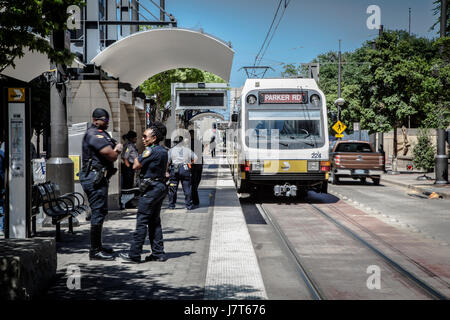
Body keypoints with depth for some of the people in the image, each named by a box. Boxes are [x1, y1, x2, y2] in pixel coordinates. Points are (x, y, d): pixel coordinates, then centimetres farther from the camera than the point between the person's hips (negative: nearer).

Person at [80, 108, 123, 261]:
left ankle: (98, 246, 28)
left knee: (101, 212, 17)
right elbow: (112, 156, -19)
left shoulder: (102, 134, 20)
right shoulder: (95, 135, -15)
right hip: (95, 178, -11)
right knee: (98, 213, -9)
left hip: (100, 178, 11)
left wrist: (115, 149, -1)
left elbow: (113, 152, 21)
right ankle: (95, 251, -6)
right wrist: (118, 149, 2)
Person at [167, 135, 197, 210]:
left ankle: (171, 205, 11)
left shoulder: (171, 150, 4)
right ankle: (189, 205, 6)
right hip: (185, 170, 1)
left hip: (175, 170, -1)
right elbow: (195, 158, 4)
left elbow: (167, 161, -2)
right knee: (187, 188, 5)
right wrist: (190, 163, 20)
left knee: (173, 188, 8)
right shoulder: (188, 150, 8)